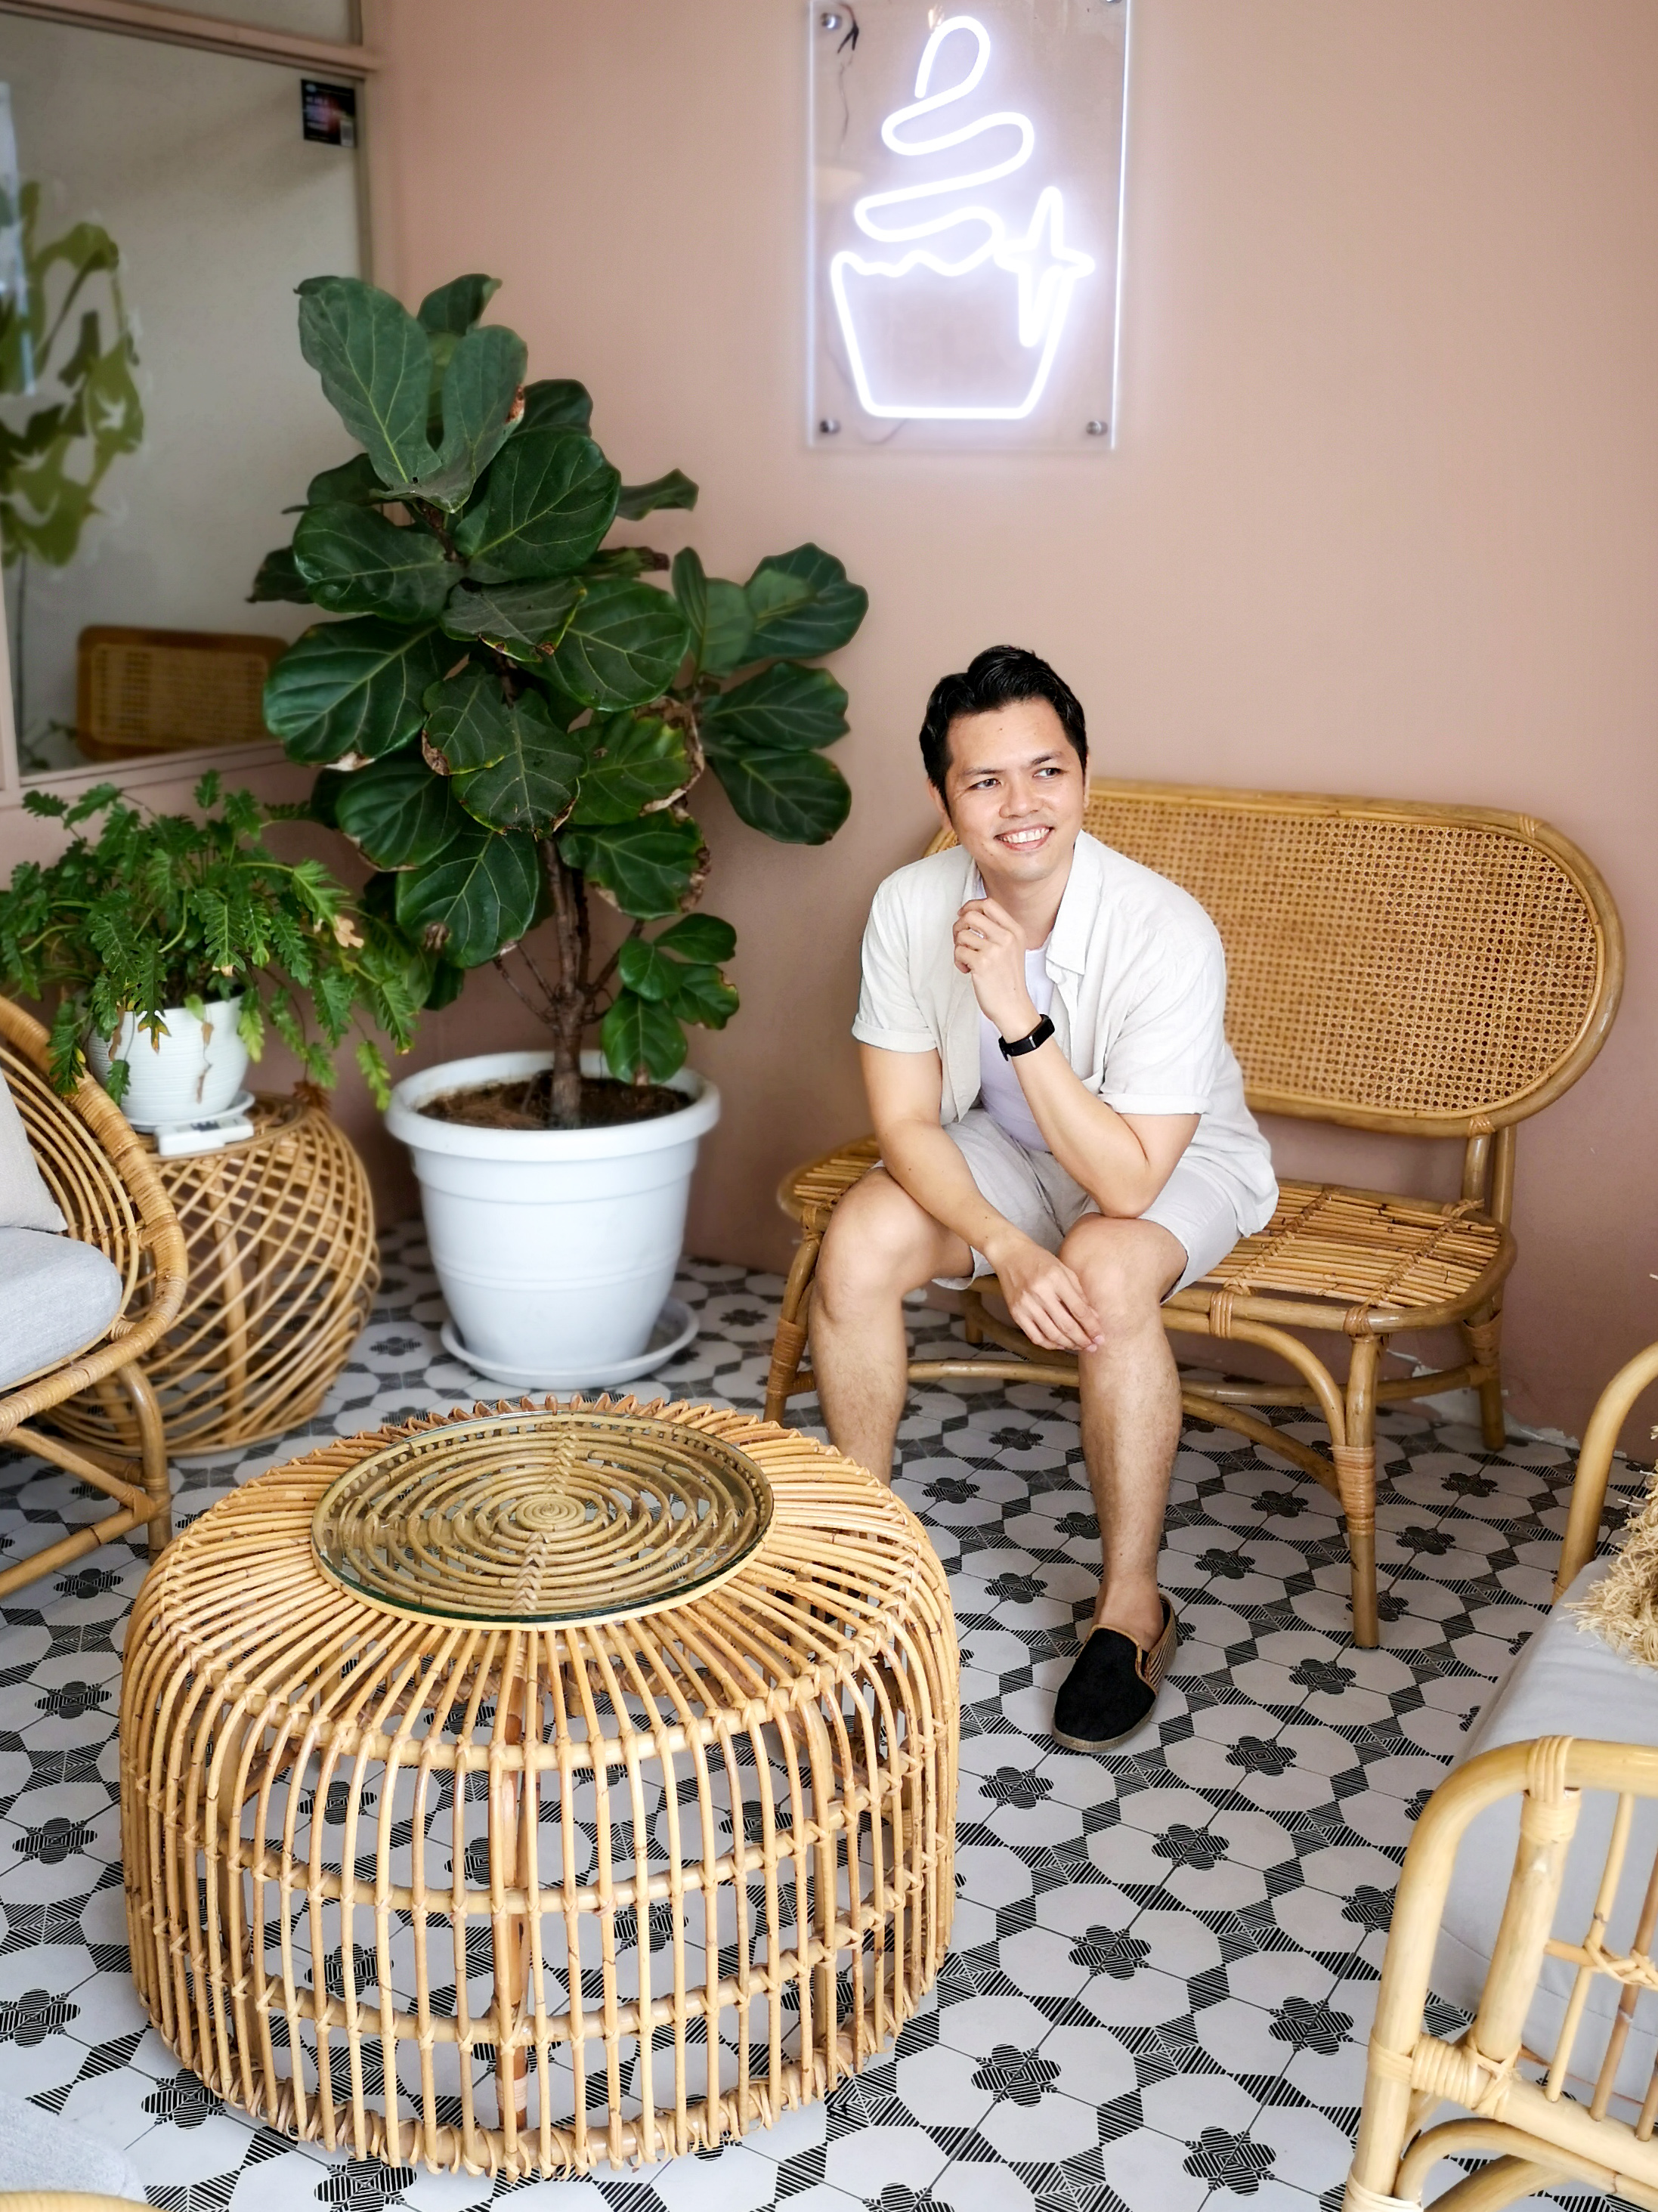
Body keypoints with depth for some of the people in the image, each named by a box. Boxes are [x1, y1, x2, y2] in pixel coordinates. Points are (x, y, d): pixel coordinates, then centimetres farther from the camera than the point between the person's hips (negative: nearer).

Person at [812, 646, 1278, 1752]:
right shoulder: (913, 906, -20)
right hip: (1001, 1147, 4)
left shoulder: (1168, 934, -33)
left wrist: (1019, 1017, -43)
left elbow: (1128, 1179, -34)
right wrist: (1008, 1248, -31)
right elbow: (907, 1122, -14)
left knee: (1105, 1272, -35)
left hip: (1177, 1165, -3)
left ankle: (1132, 1606, -16)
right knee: (858, 1243, -23)